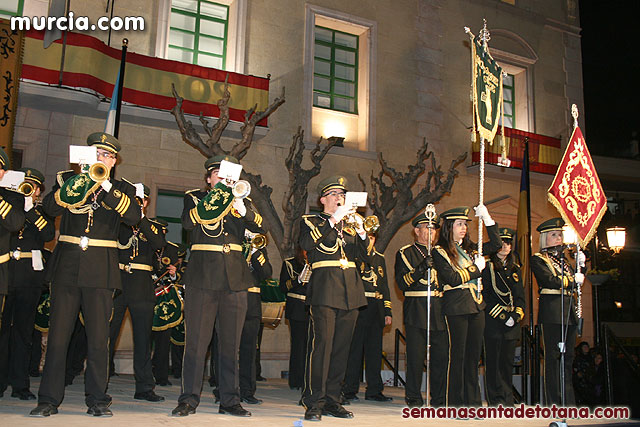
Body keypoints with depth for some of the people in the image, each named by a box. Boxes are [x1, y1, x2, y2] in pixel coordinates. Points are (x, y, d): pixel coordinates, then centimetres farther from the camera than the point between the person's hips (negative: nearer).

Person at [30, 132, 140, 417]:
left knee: (98, 337, 0)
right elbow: (50, 208, -4)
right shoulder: (69, 179, 13)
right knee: (58, 334, 1)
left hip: (100, 270, -1)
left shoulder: (122, 189, 11)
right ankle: (49, 399, 10)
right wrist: (77, 183, -15)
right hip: (66, 265, 1)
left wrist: (107, 187, -16)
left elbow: (134, 217, -9)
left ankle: (97, 400, 9)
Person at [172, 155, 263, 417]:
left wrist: (243, 210, -19)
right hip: (202, 275, -2)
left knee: (231, 342, 5)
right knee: (196, 340, -1)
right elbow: (187, 223, -10)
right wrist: (213, 198, -15)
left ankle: (229, 400, 13)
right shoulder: (194, 197, 11)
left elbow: (259, 226, 0)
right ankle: (189, 399, 9)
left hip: (235, 277, 2)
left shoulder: (238, 200, 16)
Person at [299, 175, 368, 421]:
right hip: (325, 288, -5)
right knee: (322, 343, -12)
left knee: (342, 346, 5)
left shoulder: (349, 225, 22)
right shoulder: (311, 221, 9)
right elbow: (307, 243, -13)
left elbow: (364, 257, 15)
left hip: (350, 291, 5)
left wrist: (361, 232, -2)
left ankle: (332, 400, 14)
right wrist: (333, 220, -15)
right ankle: (314, 403, -5)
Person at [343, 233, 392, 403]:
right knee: (354, 346, -3)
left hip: (376, 307, 5)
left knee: (375, 348, 7)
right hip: (357, 307, -5)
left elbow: (384, 285, 19)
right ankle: (349, 389, 7)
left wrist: (387, 311, 14)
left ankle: (374, 390, 14)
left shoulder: (380, 258, 20)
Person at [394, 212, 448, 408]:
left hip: (439, 310, 5)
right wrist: (421, 268, -19)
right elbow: (402, 283, -8)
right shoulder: (405, 253, 5)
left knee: (442, 354, 3)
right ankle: (413, 397, 11)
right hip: (416, 310, -4)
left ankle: (439, 398, 16)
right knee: (416, 355, -3)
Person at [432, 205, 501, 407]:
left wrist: (487, 218, 10)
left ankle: (473, 399, 20)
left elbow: (496, 245, 19)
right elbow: (452, 279, -15)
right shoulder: (440, 252, -5)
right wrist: (476, 268, -5)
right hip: (456, 308, -7)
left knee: (474, 354, 11)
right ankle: (456, 401, 9)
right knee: (458, 354, -1)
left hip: (476, 307, 7)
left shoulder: (469, 249, 14)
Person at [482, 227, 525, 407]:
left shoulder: (515, 269, 17)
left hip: (512, 322, 5)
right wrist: (503, 316, -13)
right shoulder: (488, 267, -1)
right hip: (493, 322, -5)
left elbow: (520, 296, 14)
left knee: (508, 360, 8)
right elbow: (486, 296, -7)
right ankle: (496, 399, 4)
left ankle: (508, 399, 16)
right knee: (493, 360, -3)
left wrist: (516, 315, -4)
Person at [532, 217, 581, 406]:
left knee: (568, 355, 8)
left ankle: (568, 402, 15)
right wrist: (573, 279, -3)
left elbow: (576, 279, 15)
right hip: (551, 311, -7)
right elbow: (551, 281, -13)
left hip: (568, 311, 7)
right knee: (553, 356, -5)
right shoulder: (538, 259, 0)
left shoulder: (562, 259, 22)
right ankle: (553, 402, 0)